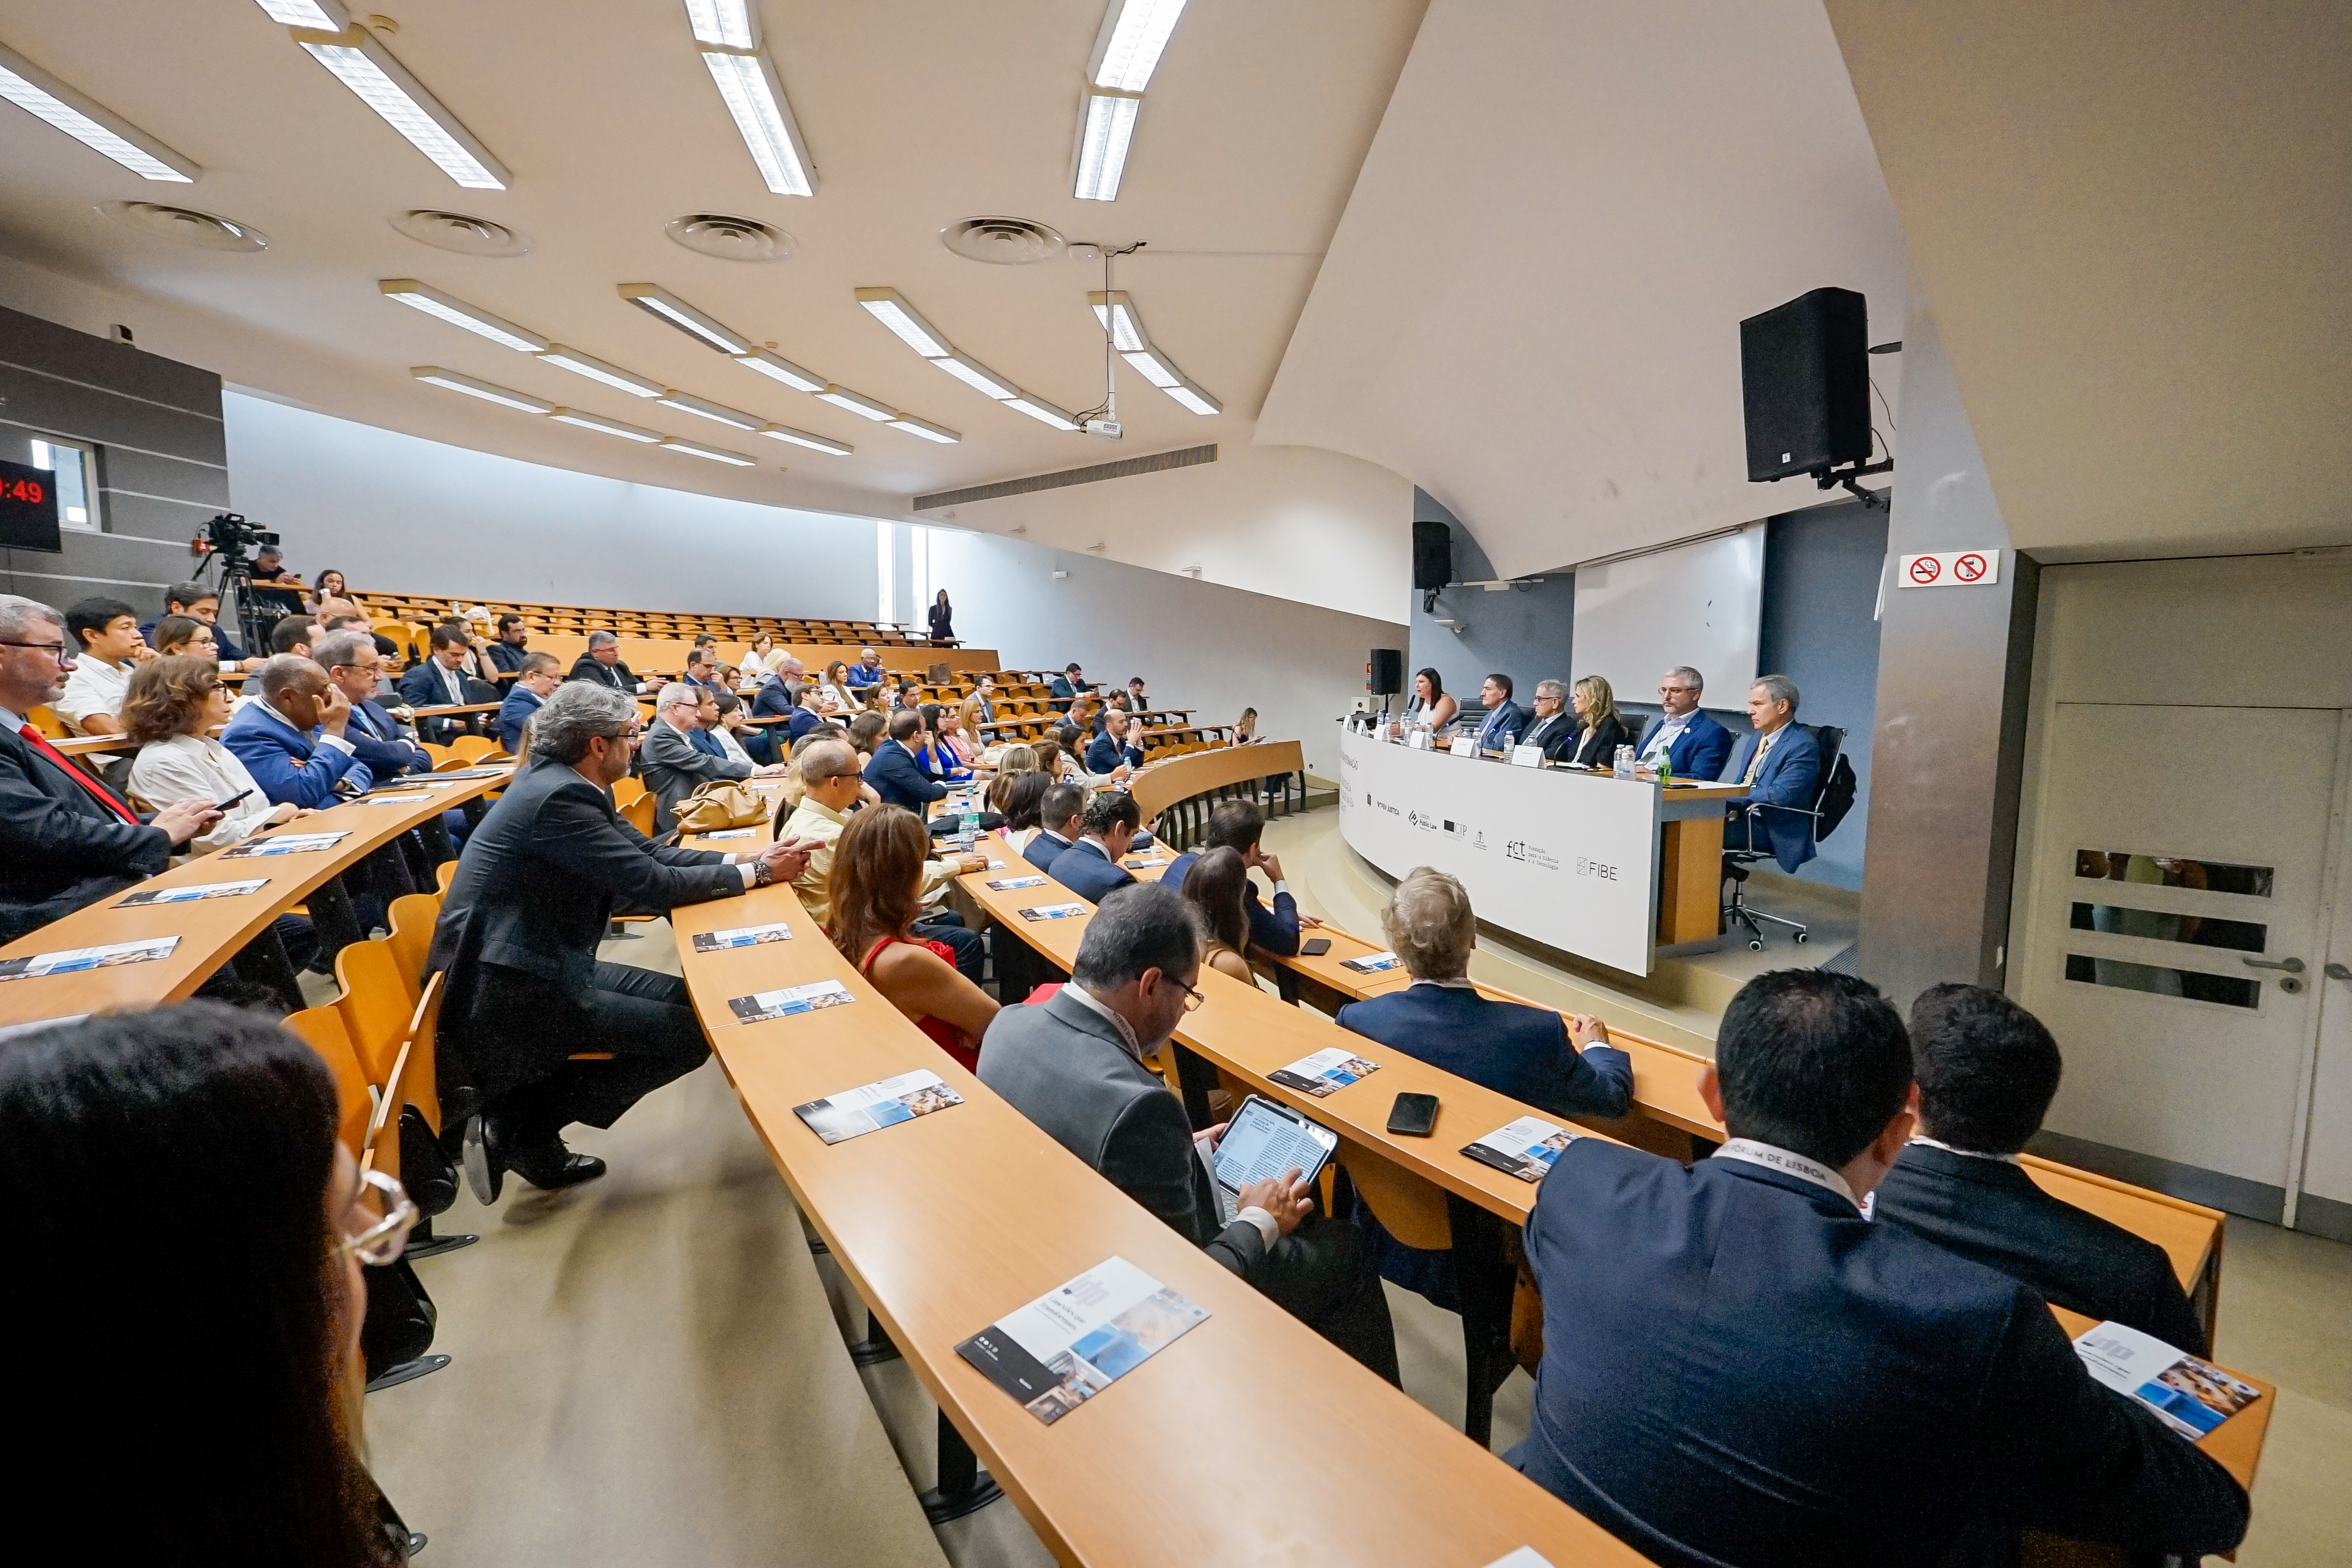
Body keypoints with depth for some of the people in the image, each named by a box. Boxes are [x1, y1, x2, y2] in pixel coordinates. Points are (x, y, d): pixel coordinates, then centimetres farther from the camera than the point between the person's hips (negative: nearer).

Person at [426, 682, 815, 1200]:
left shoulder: (561, 781, 7)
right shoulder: (560, 796, -23)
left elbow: (648, 851, 8)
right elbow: (653, 884, -21)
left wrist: (746, 858, -2)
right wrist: (757, 873, -12)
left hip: (540, 963, 10)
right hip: (511, 993, -10)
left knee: (688, 999, 10)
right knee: (692, 1033, -9)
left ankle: (525, 1123, 12)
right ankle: (514, 1125, 1)